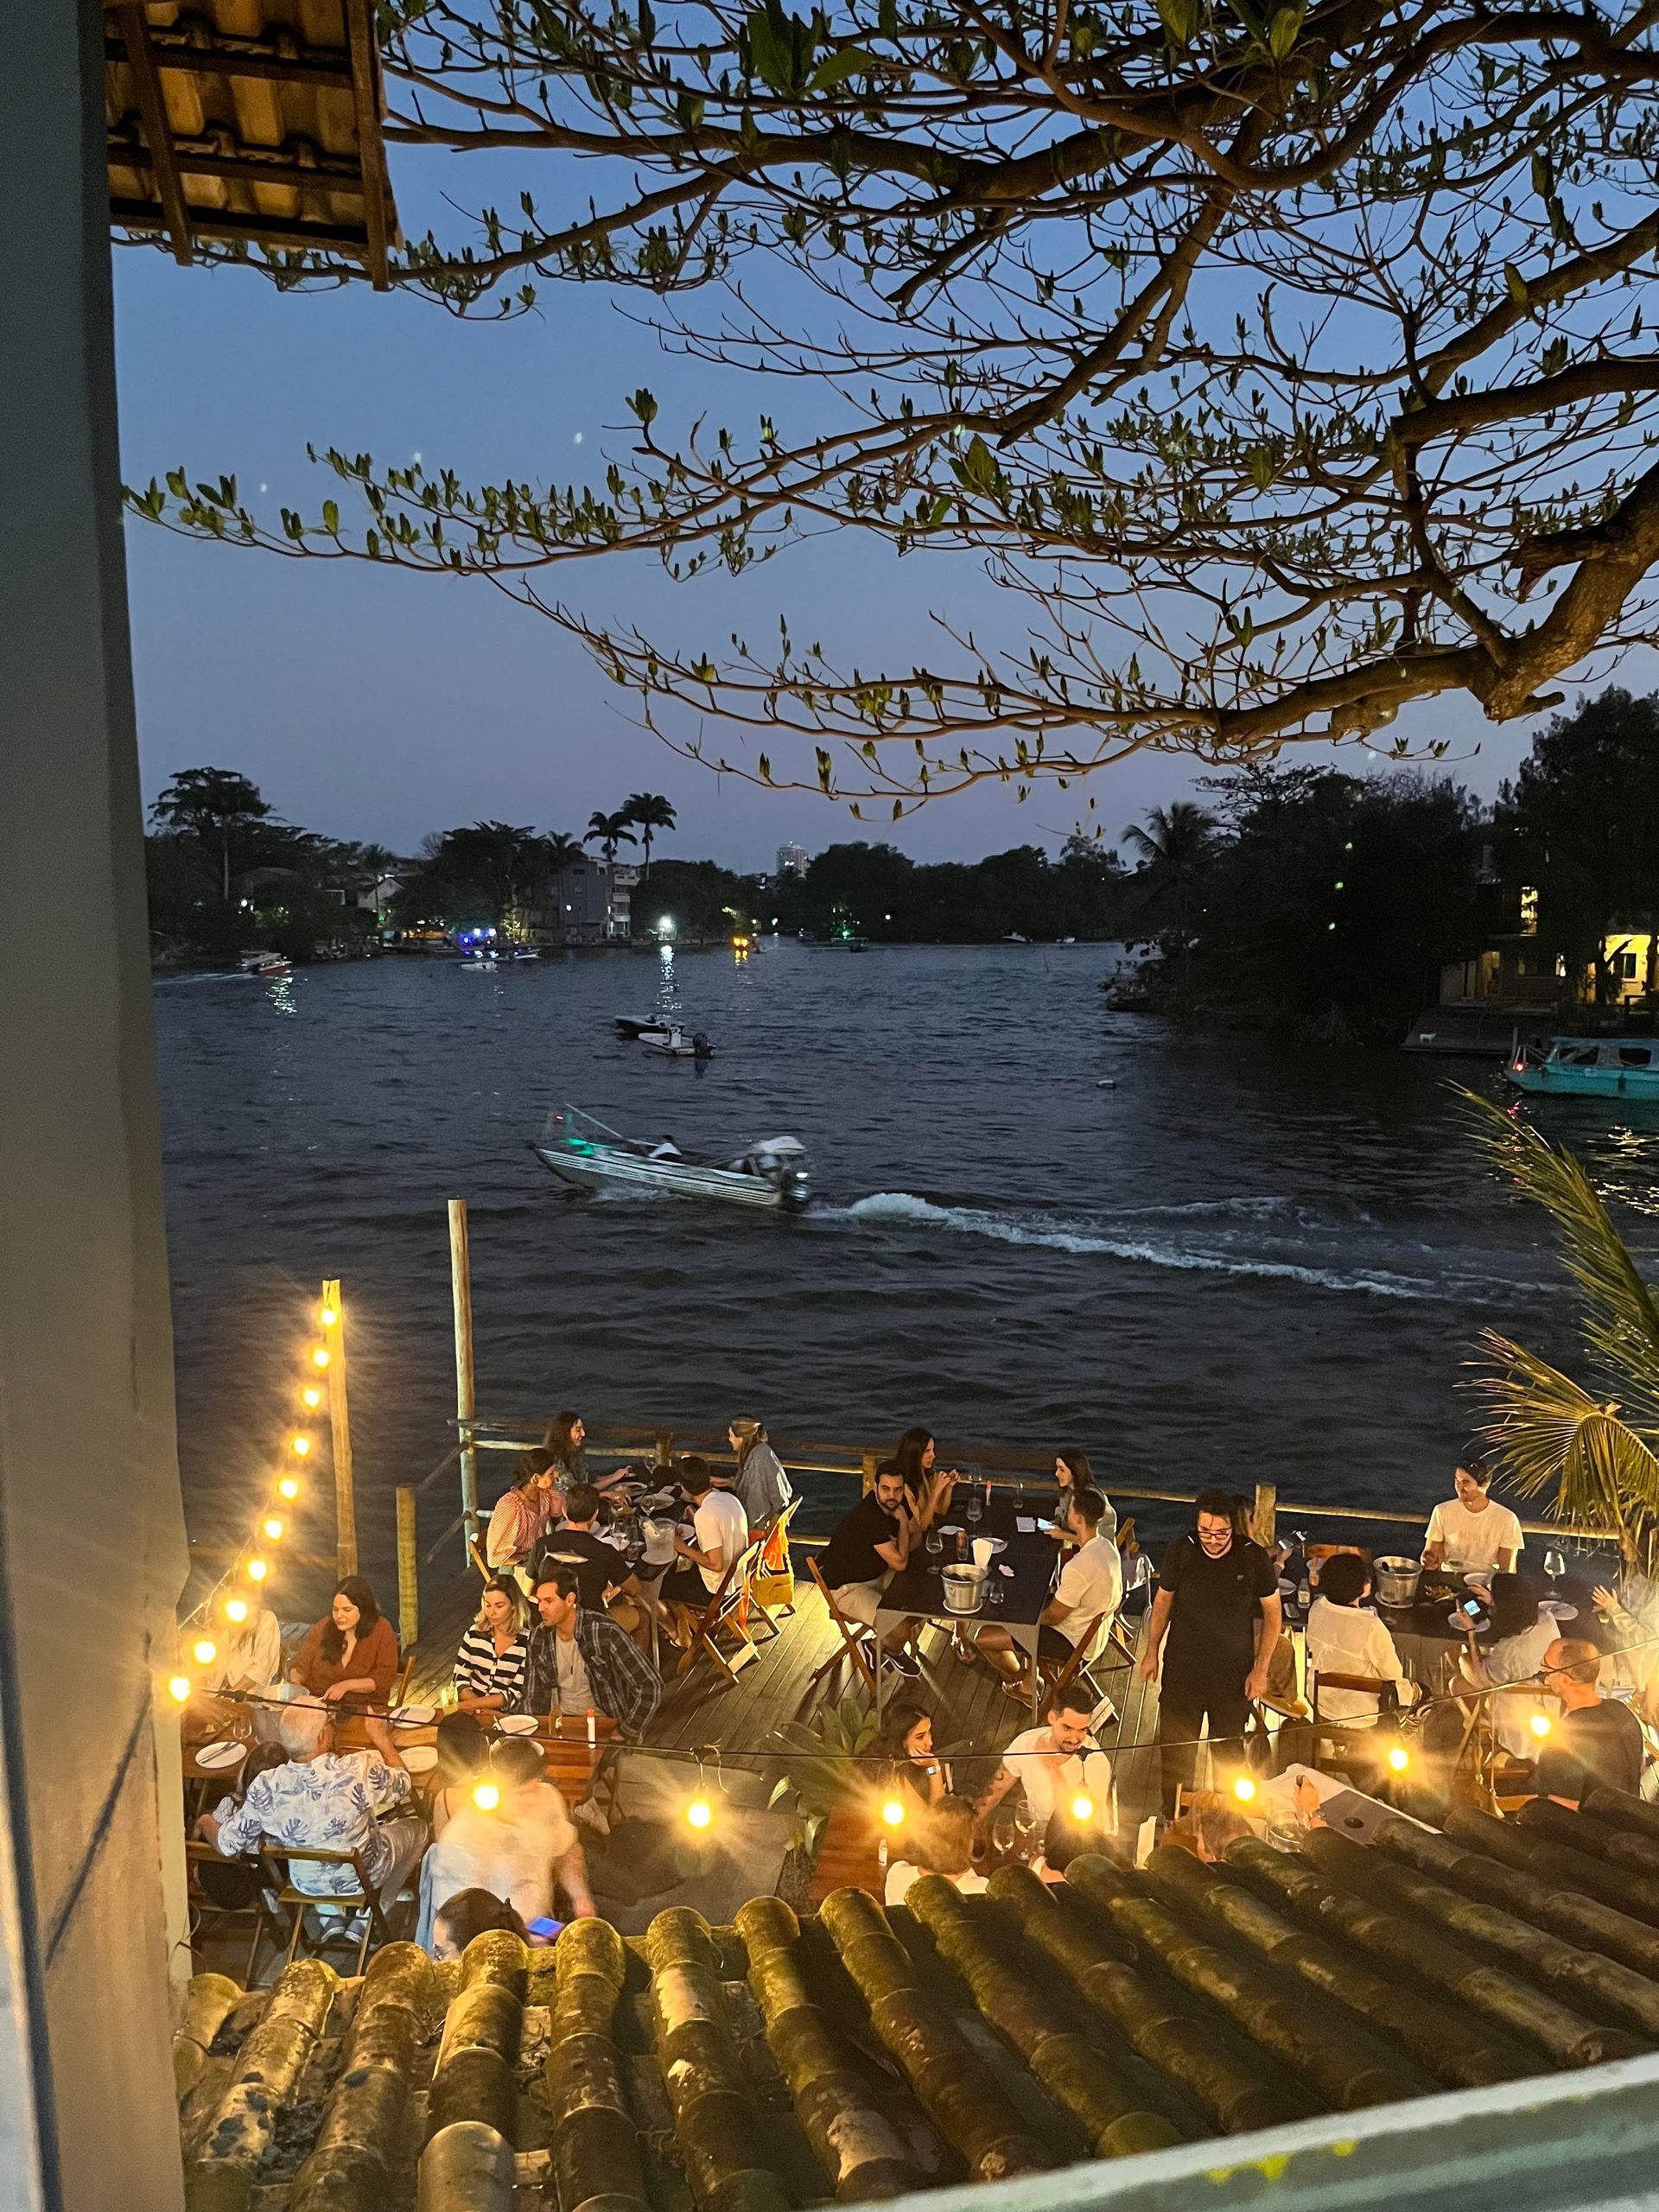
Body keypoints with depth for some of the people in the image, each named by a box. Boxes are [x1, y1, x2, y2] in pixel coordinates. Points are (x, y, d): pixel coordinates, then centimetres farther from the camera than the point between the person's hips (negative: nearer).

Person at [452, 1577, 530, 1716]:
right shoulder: (475, 1633, 3)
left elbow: (515, 1695, -8)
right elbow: (460, 1680, 5)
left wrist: (471, 1704, -14)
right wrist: (483, 1709, -11)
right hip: (473, 1712, 3)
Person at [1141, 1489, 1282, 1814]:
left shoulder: (1253, 1557, -13)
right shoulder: (1180, 1551, -10)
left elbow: (1273, 1612, -2)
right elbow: (1163, 1600, 5)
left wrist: (1261, 1669, -4)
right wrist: (1152, 1651, 6)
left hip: (1233, 1672, -1)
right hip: (1182, 1667, 1)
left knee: (1230, 1749, 11)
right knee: (1176, 1747, 9)